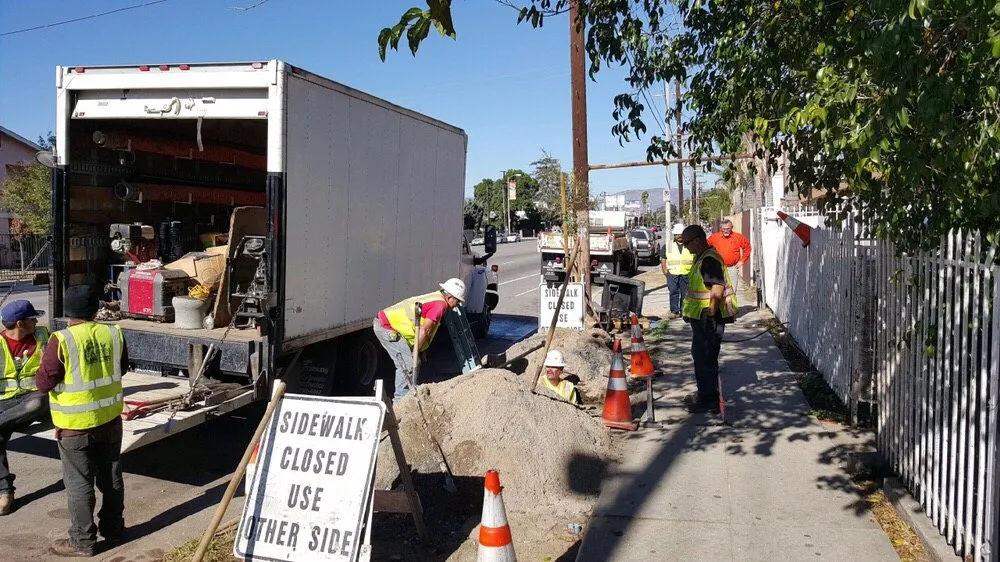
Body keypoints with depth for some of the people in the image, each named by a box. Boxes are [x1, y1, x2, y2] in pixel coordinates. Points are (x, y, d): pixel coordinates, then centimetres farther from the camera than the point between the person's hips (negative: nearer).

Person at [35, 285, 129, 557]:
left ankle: (82, 541, 16)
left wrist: (63, 373, 6)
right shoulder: (113, 333, -4)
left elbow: (43, 382, -13)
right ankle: (113, 529, 29)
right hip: (110, 418, 5)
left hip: (76, 424, -4)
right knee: (111, 477, 17)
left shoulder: (62, 341, -18)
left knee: (79, 483, 7)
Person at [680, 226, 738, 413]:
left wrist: (710, 316, -24)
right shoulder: (702, 257, 13)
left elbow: (717, 292, -27)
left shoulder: (709, 260, -20)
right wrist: (690, 313, 23)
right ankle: (704, 393, 32)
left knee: (705, 359, -4)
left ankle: (709, 401, 4)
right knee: (699, 355, 20)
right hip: (701, 317, 11)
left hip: (709, 318, -11)